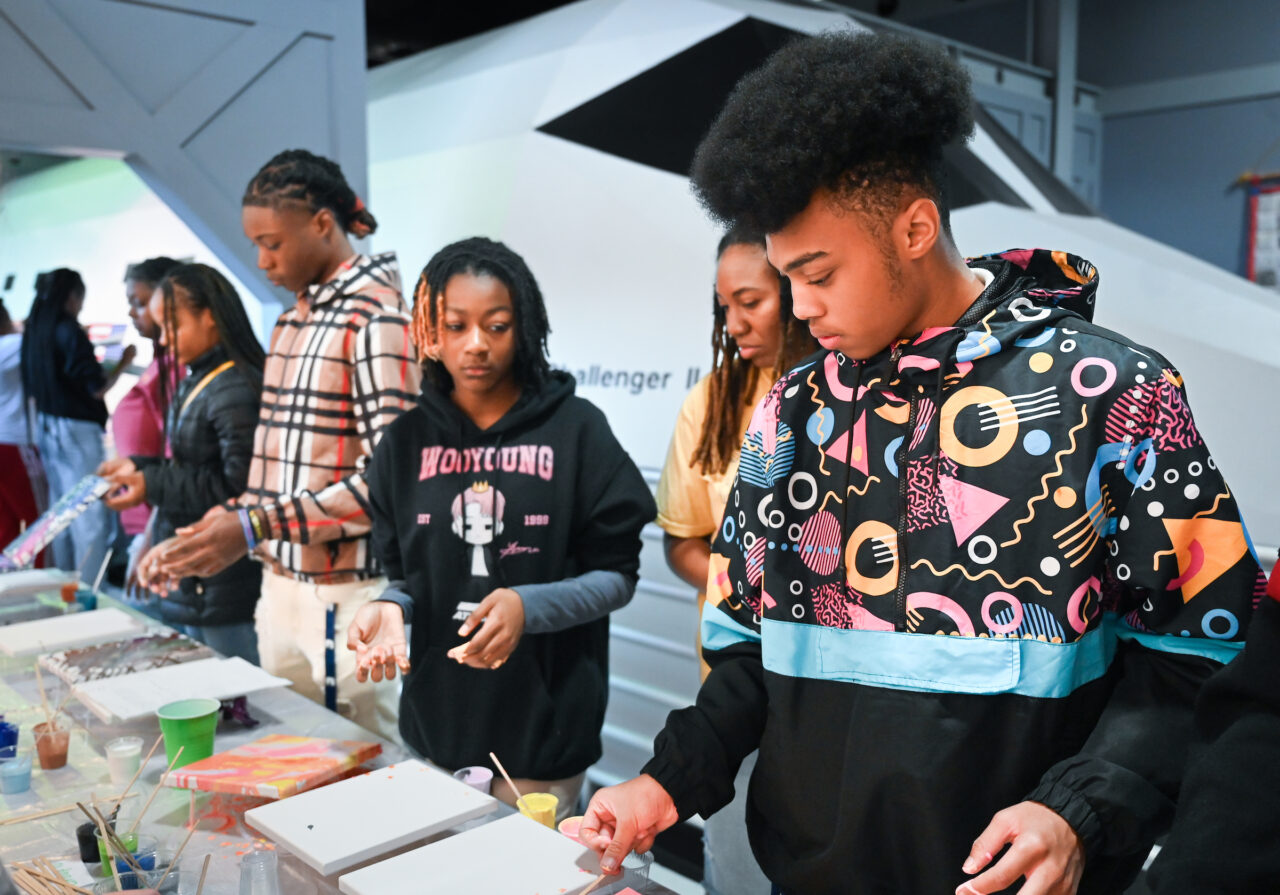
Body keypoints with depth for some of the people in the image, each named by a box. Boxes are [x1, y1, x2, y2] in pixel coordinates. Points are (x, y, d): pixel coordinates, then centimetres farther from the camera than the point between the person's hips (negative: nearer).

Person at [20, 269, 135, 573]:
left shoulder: (32, 332, 7)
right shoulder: (70, 332, -16)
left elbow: (30, 391, 14)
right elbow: (97, 388, -18)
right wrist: (123, 363, -4)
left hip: (46, 428, 8)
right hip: (76, 429, -8)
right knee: (89, 514, -3)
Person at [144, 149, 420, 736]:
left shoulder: (377, 320, -13)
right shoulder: (293, 318, 14)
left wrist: (256, 525, -20)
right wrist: (213, 535, 12)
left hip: (346, 597, -8)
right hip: (281, 585, 8)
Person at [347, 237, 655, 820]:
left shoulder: (575, 428, -6)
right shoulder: (407, 443, 4)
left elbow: (617, 576, -5)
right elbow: (405, 576, 10)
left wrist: (529, 607, -21)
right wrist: (392, 609, -12)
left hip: (546, 725, -2)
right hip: (435, 725, 3)